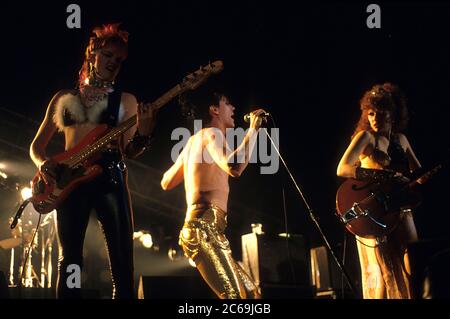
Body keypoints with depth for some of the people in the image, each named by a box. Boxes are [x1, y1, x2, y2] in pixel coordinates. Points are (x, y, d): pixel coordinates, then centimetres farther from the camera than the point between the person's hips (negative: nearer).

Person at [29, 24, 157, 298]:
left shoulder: (125, 100, 12)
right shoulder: (64, 98, 16)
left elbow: (130, 151, 4)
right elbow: (37, 145, 18)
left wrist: (144, 132, -17)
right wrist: (44, 163, -4)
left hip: (110, 177, -1)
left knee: (123, 262, -7)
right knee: (70, 260, -3)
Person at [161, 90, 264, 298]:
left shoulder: (194, 140, 24)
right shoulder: (212, 133, -4)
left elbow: (167, 183, 32)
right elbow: (234, 167, -25)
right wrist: (253, 130, -13)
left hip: (206, 231, 11)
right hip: (204, 230, -11)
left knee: (250, 294, 11)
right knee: (234, 296, -23)